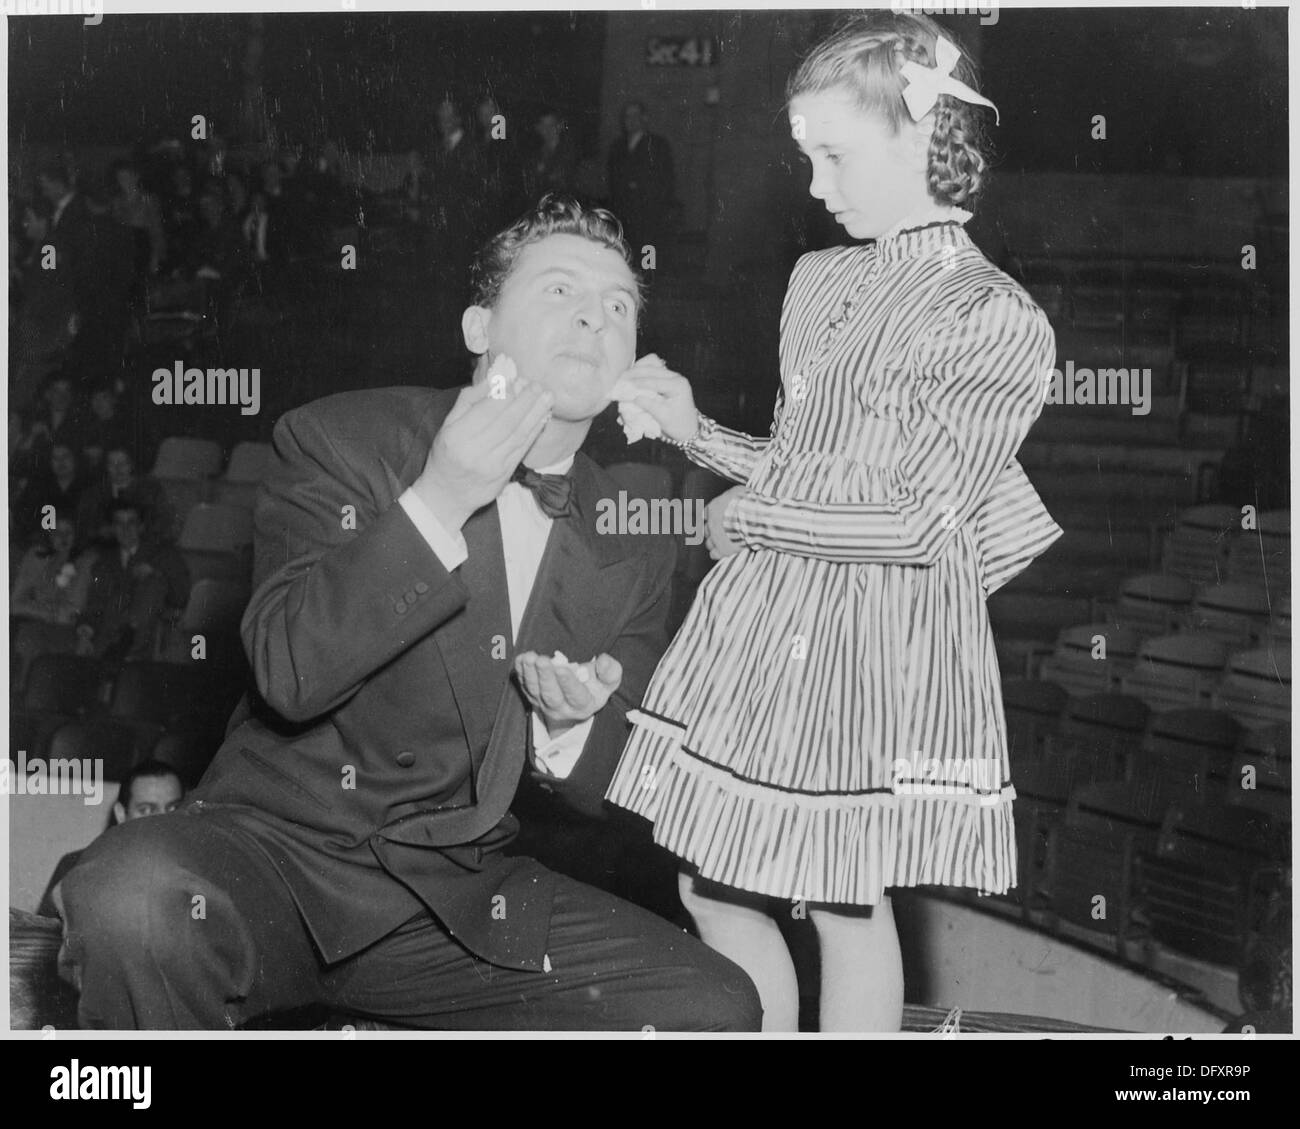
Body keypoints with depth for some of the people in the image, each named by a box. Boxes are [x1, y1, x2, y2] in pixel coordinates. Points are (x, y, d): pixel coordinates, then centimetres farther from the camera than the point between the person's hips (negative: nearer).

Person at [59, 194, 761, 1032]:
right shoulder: (341, 441, -4)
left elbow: (607, 791, 11)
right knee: (132, 895, -37)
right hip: (285, 841, -4)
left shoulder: (634, 553, 6)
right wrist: (437, 501, -24)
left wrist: (571, 724, -13)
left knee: (717, 1007, -14)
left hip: (460, 895, 4)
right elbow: (288, 674, -17)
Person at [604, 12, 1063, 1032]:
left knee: (849, 908, 7)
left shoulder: (996, 318, -11)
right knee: (712, 892, 10)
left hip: (873, 644, -6)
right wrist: (695, 432, 4)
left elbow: (917, 523, -15)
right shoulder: (818, 280, 10)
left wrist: (749, 521, -10)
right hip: (759, 623, 7)